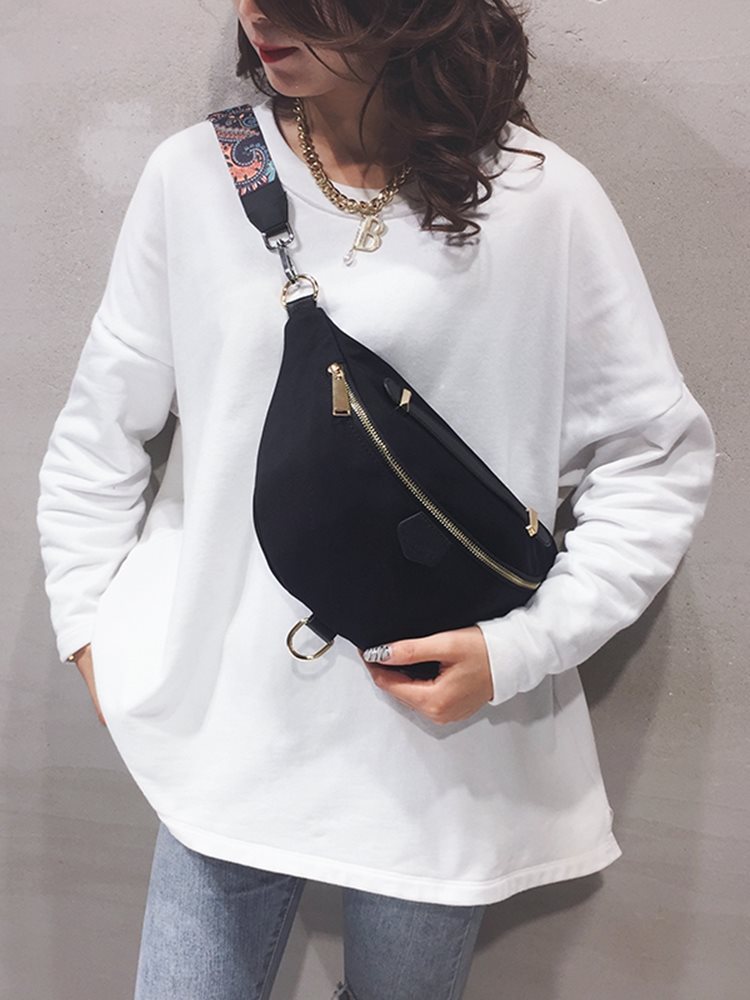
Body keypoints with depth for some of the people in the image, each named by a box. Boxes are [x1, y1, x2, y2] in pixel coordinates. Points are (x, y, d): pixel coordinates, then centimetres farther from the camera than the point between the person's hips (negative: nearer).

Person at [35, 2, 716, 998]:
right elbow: (99, 432, 7)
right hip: (225, 730, 1)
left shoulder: (545, 201, -7)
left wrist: (524, 647, -11)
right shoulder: (194, 177, -2)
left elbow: (659, 460, -2)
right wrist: (89, 622, 7)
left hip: (439, 749, 0)